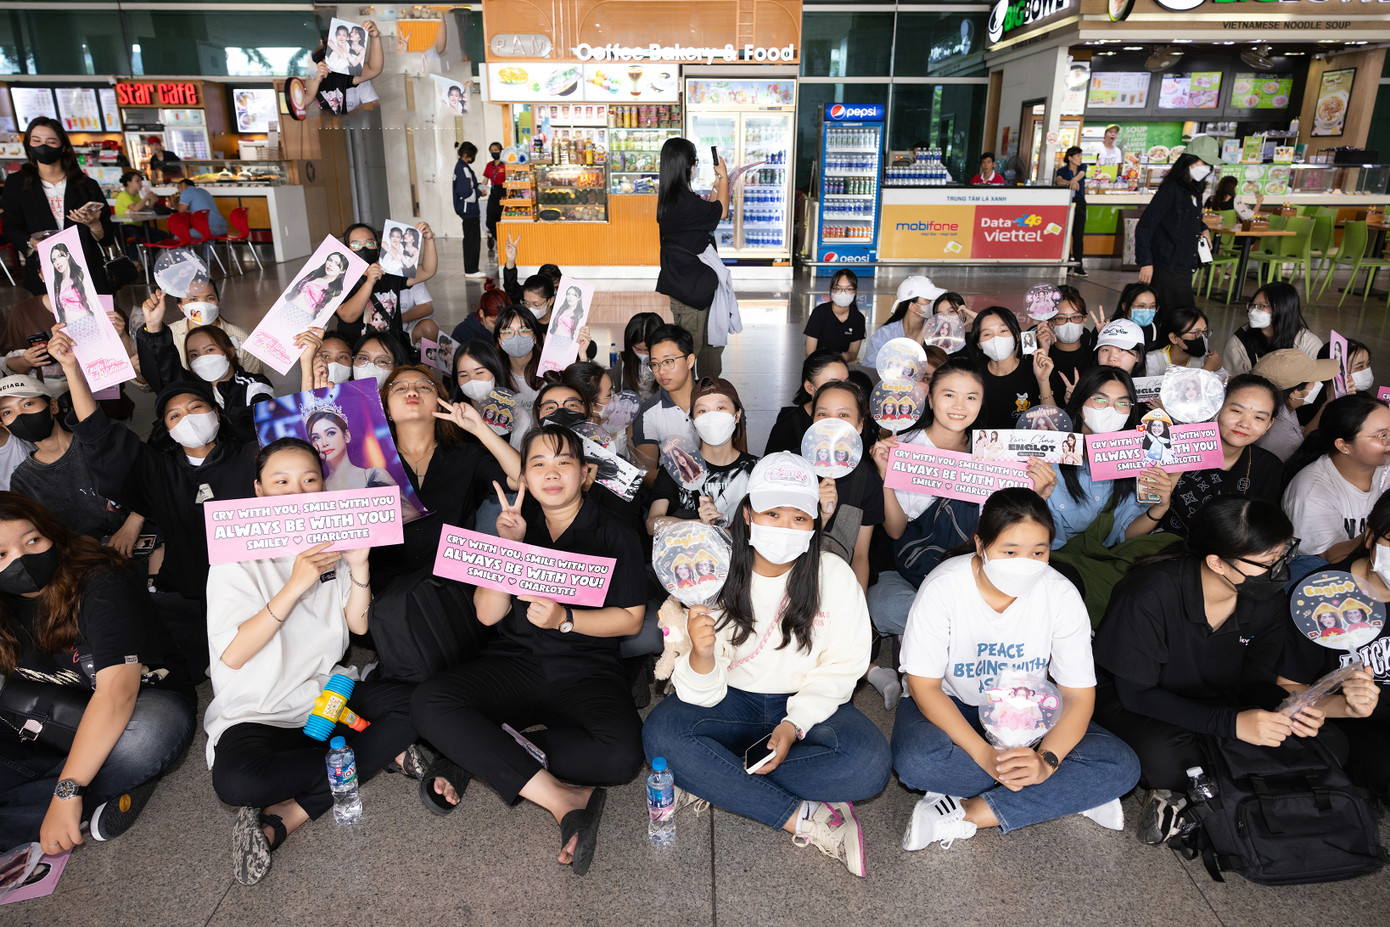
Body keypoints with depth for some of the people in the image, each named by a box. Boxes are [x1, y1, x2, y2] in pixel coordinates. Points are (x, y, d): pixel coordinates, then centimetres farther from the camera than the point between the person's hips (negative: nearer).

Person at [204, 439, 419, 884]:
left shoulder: (330, 544, 7)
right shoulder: (238, 557, -9)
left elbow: (359, 625, 4)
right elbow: (233, 655, -19)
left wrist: (359, 564, -12)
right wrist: (295, 586, -27)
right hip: (258, 712, -5)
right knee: (235, 779, -37)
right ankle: (380, 752, -17)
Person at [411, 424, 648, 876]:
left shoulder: (615, 535, 6)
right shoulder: (516, 527, 12)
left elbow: (630, 618, 0)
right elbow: (488, 614, 3)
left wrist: (565, 620, -15)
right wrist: (507, 547, -10)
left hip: (586, 671, -2)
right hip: (514, 666, 2)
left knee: (622, 753, -32)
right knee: (429, 702, -27)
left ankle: (475, 757, -16)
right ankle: (564, 800, -27)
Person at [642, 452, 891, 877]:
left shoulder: (835, 577, -11)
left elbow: (840, 669, -4)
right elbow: (702, 694, -13)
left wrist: (794, 725, -20)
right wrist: (702, 655, -37)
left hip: (808, 704, 0)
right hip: (733, 700, 0)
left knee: (868, 761, -29)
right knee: (660, 732, -28)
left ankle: (713, 783, -19)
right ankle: (805, 819, -25)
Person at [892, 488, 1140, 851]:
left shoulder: (1062, 595, -17)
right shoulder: (943, 588, -23)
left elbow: (1078, 695, -14)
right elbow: (924, 685, -20)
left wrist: (1046, 760, -33)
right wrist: (985, 755, -32)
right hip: (951, 708, -2)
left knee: (1121, 767, -19)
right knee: (915, 760, -35)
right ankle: (1073, 794, -16)